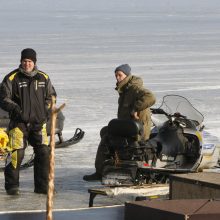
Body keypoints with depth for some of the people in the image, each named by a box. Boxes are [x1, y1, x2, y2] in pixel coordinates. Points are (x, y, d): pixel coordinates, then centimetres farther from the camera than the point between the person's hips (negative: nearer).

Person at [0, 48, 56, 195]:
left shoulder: (44, 78, 9)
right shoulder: (12, 78, -3)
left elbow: (51, 96, 20)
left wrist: (46, 110, 4)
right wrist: (15, 109, -16)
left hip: (38, 122, 4)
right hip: (19, 122, -4)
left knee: (44, 153, 0)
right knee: (17, 153, -10)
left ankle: (43, 186, 11)